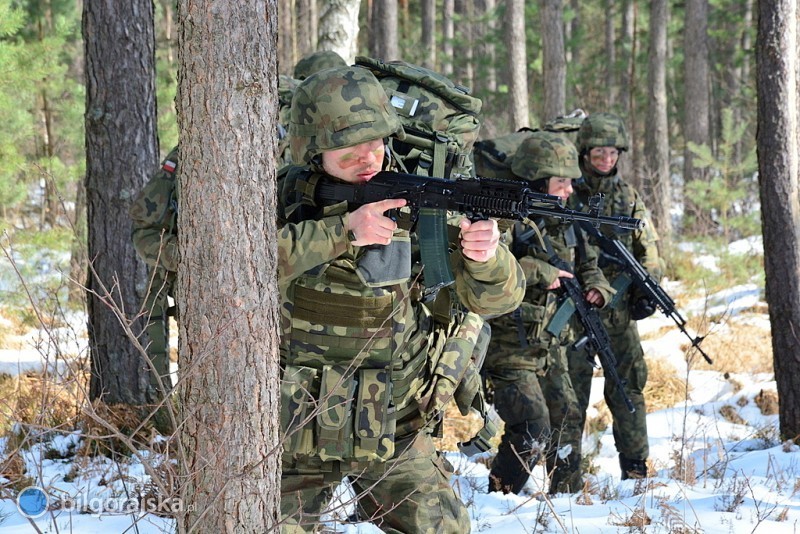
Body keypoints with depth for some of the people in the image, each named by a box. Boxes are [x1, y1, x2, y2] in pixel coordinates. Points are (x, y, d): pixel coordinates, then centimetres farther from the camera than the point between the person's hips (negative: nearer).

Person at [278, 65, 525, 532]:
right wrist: (342, 230, -31)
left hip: (394, 429, 1)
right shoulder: (287, 198, -6)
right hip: (295, 426, 0)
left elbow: (497, 298, -7)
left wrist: (485, 256, -30)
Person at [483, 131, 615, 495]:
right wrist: (541, 273, -28)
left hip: (550, 347, 8)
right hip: (510, 346, -8)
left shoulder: (564, 222, 8)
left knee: (566, 422, 11)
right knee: (532, 429, -14)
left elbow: (587, 263, 23)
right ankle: (499, 497, 1)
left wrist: (596, 287, 0)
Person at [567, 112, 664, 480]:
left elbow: (648, 252, 13)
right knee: (571, 387, -2)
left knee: (627, 385, 2)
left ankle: (635, 469, 8)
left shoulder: (630, 198, 11)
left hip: (618, 309, 2)